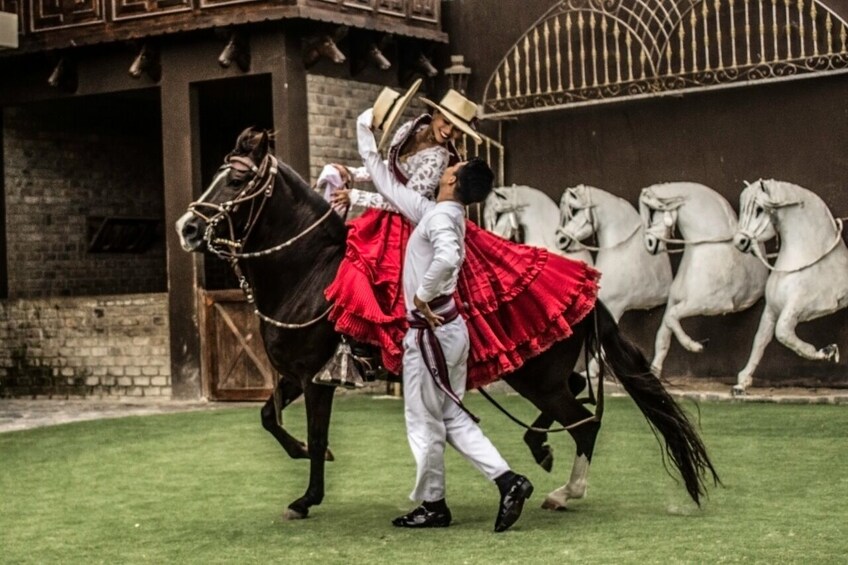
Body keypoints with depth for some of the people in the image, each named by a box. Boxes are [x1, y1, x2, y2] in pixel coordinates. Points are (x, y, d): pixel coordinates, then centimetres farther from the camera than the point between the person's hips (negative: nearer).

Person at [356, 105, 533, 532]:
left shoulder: (440, 216, -17)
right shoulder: (433, 211, 10)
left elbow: (447, 258, -39)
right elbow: (387, 185, 21)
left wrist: (422, 296, -25)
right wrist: (365, 134, 25)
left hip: (430, 331, -9)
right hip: (449, 326, 9)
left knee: (424, 421, 5)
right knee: (452, 417, 14)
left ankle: (432, 505, 18)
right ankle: (508, 480, 5)